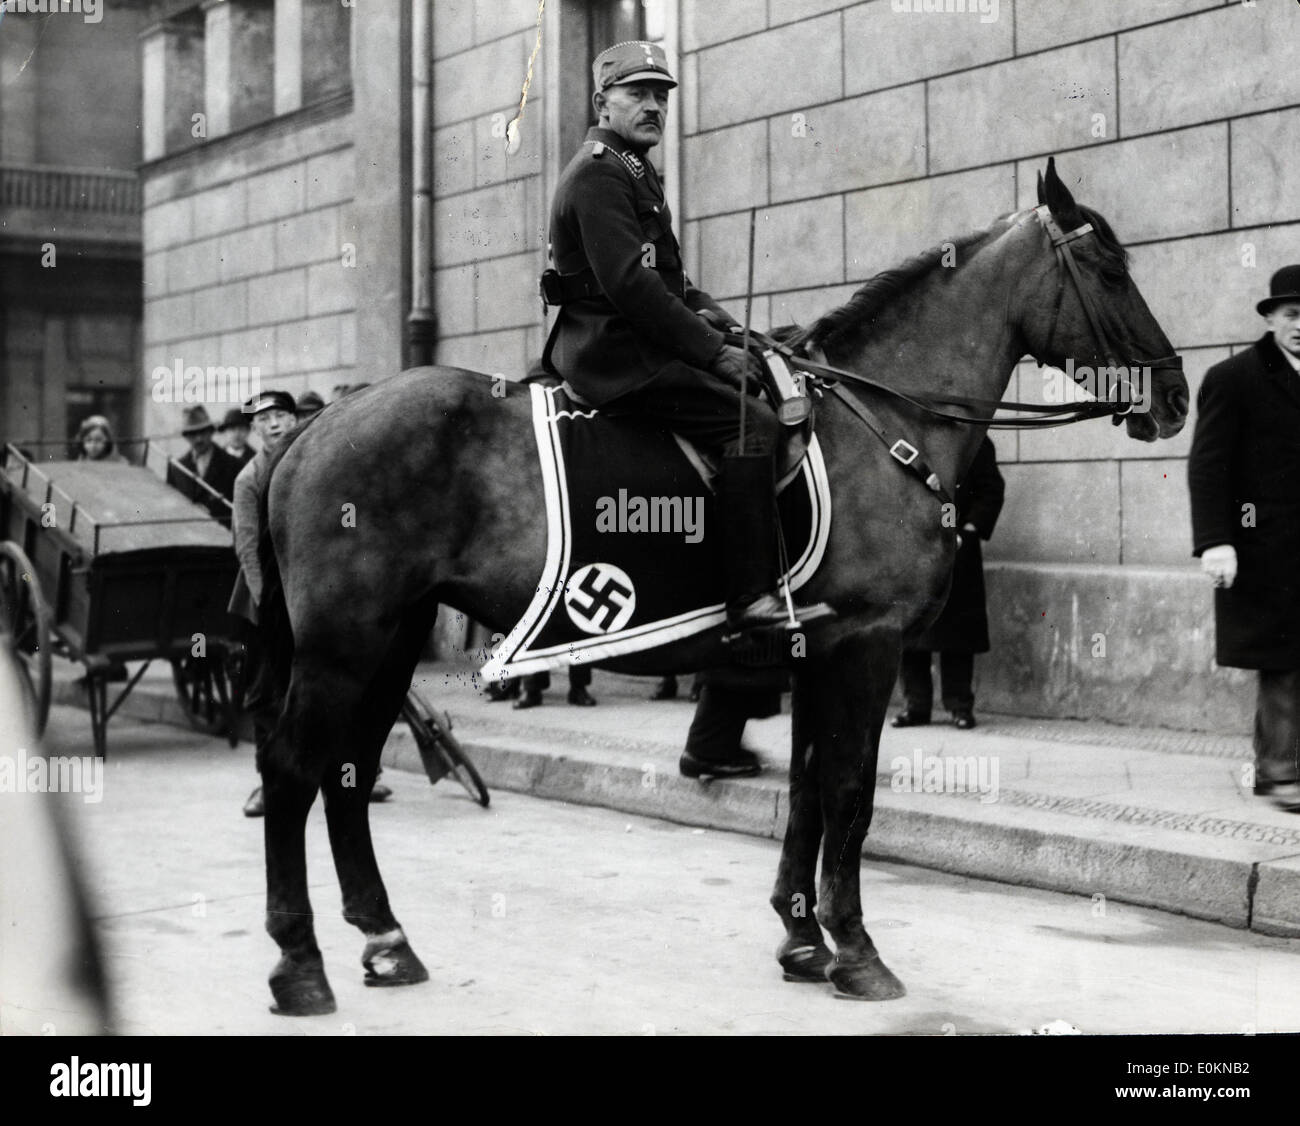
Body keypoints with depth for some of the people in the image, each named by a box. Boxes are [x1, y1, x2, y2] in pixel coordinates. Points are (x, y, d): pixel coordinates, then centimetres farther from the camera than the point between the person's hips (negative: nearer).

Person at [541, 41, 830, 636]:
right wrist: (712, 350, -18)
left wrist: (705, 311, 7)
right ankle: (752, 598, -25)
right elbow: (630, 284, -21)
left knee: (759, 386, 13)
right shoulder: (598, 174, -12)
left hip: (622, 346, 11)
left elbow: (660, 273, 27)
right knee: (751, 420, -21)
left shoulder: (633, 172, 23)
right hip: (615, 354, -11)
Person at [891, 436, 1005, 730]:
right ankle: (915, 704, 11)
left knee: (956, 628, 0)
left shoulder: (974, 441, 4)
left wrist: (967, 532, -9)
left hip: (955, 550, -2)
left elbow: (992, 491, 1)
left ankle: (960, 706, 8)